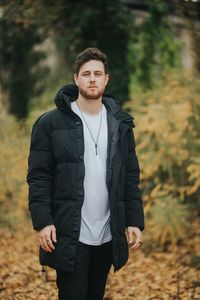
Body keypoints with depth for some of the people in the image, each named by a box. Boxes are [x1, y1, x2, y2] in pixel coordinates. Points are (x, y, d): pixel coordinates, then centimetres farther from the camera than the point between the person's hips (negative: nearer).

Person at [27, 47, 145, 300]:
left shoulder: (120, 123, 8)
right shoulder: (50, 123, -3)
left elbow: (131, 177, 9)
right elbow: (38, 177, -5)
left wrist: (135, 221, 2)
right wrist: (42, 221, -14)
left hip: (108, 236, 4)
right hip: (69, 236, -4)